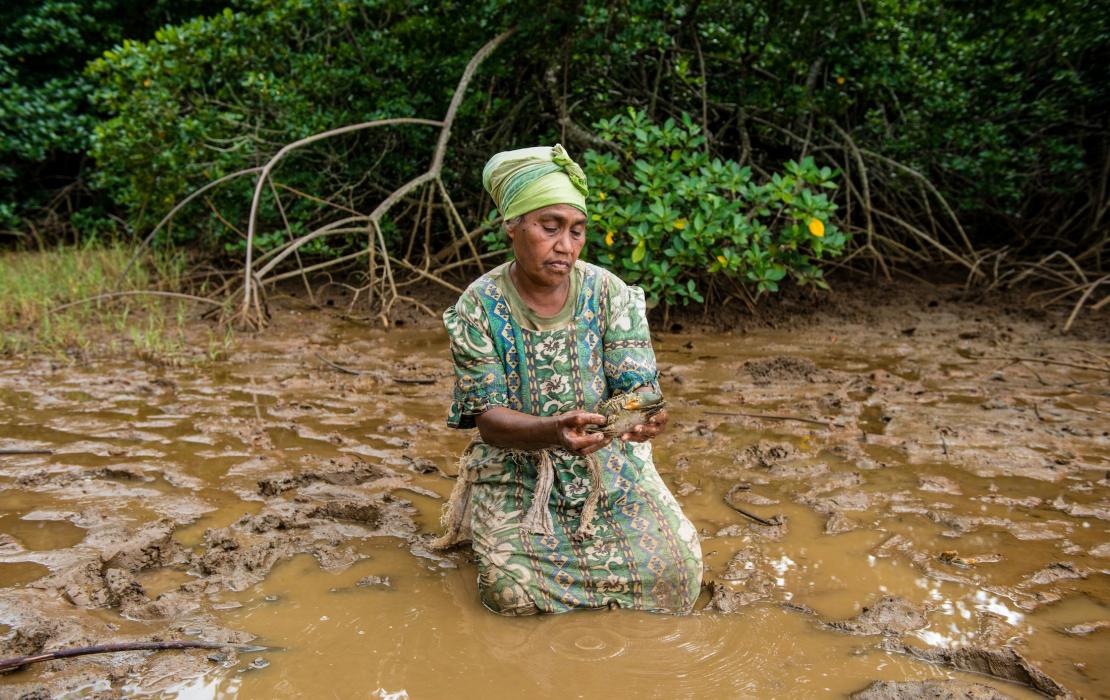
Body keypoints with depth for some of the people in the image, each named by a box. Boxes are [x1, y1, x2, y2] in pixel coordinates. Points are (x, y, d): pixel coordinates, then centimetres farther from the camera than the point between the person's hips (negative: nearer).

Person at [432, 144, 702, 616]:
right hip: (518, 469, -1)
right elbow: (488, 419, -18)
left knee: (674, 568, -12)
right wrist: (554, 431, -39)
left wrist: (641, 415, -39)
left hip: (609, 465, 2)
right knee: (513, 587, -20)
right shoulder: (479, 306, -12)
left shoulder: (609, 293, -8)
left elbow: (636, 385, -13)